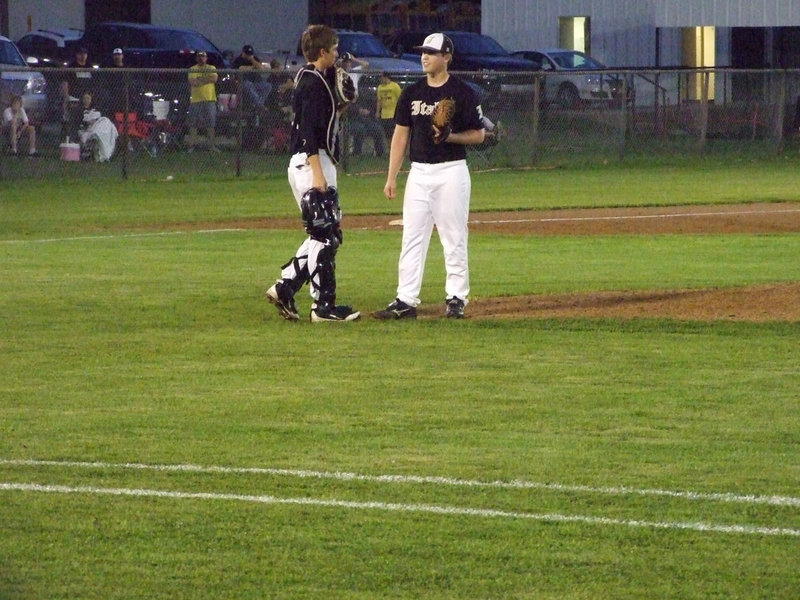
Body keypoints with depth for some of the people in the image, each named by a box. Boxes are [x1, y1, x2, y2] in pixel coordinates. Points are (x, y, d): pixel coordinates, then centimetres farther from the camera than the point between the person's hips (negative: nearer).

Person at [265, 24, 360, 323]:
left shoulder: (322, 79, 17)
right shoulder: (312, 83, -14)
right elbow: (307, 131, -21)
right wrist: (317, 174, -25)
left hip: (317, 164, 10)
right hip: (311, 163, -10)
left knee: (325, 234, 14)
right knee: (324, 235, -7)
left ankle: (285, 287, 12)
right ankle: (324, 306, -5)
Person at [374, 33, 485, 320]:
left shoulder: (462, 93, -3)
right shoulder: (412, 93, 9)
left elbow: (478, 135, -1)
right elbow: (400, 135, 11)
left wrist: (449, 136, -19)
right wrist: (391, 177, 5)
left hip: (451, 171, -4)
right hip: (419, 172, 4)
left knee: (454, 239, -2)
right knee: (412, 238, 2)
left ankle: (456, 299, 5)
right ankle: (406, 301, 2)